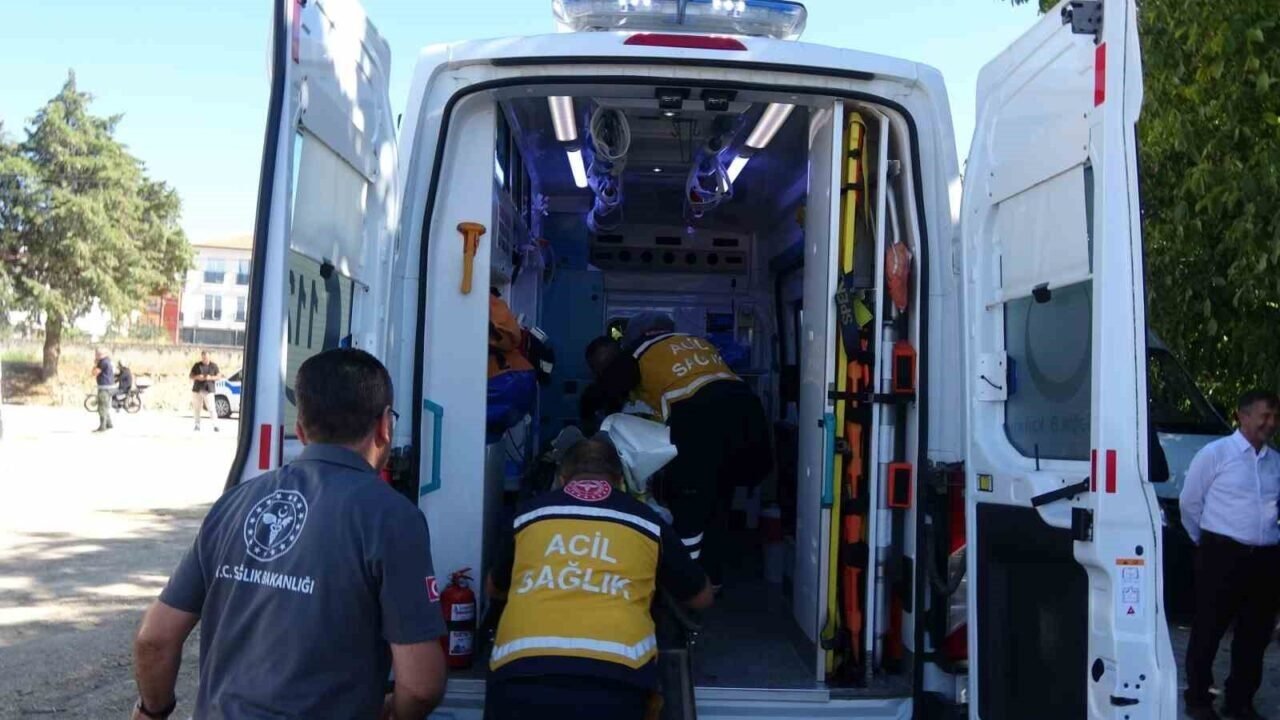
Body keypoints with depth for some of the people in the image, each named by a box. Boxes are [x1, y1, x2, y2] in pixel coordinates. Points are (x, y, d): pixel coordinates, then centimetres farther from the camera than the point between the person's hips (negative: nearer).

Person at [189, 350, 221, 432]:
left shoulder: (214, 366, 5)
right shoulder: (197, 365, 9)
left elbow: (219, 376, 5)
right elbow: (191, 376, 11)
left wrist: (211, 378, -13)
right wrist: (197, 377, -10)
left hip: (208, 390, -3)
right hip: (197, 390, 3)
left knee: (211, 408, -11)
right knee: (196, 408, 5)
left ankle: (215, 425, -10)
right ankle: (197, 425, 15)